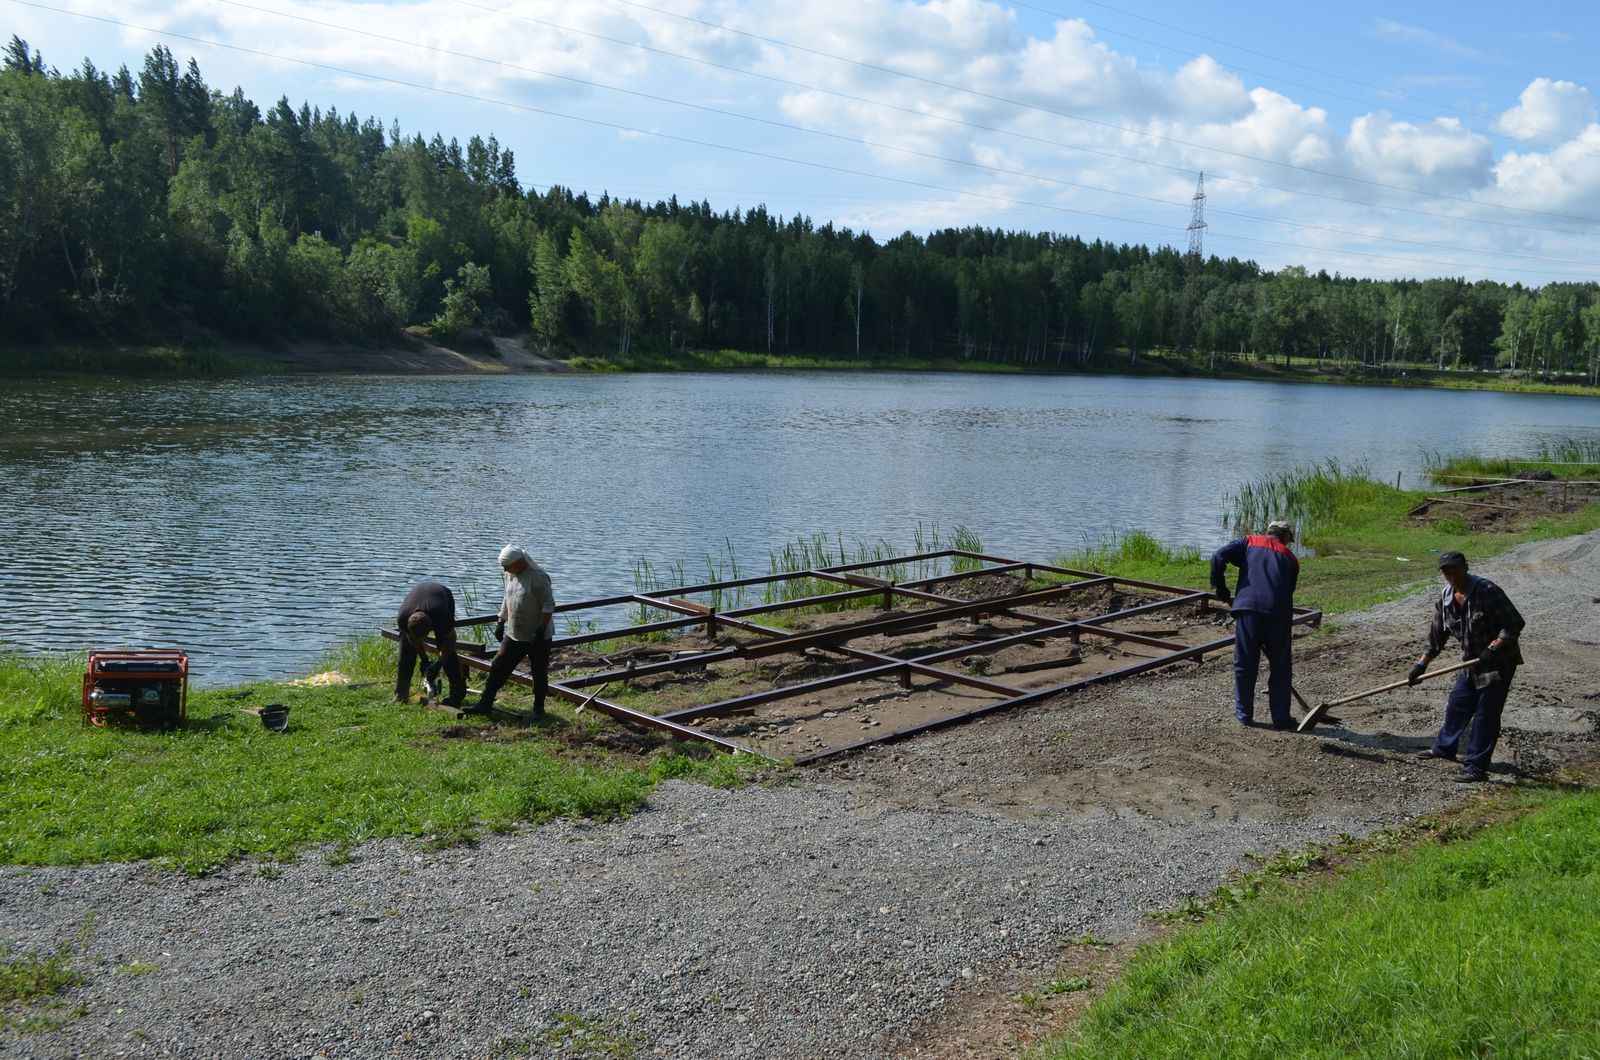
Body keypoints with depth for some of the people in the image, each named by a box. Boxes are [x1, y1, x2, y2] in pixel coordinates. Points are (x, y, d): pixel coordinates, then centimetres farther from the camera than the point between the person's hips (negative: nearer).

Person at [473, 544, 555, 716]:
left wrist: (541, 629, -22)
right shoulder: (510, 575, 5)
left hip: (538, 637, -7)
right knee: (499, 666, 3)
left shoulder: (538, 577, -18)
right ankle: (485, 705, 9)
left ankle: (539, 707, 20)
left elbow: (549, 605, -18)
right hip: (513, 634, 7)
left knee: (539, 673, 5)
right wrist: (500, 622, 14)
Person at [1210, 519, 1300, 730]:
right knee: (1280, 668, 15)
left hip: (1248, 608, -1)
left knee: (1244, 665, 12)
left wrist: (1220, 589, 12)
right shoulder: (1290, 558, 22)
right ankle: (1281, 718, 19)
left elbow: (1219, 557, 1)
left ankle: (1244, 714, 21)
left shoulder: (1249, 542, 17)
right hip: (1279, 613, 1)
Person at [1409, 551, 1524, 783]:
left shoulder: (1487, 591, -23)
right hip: (1472, 661, 7)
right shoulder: (1445, 597, -1)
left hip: (1499, 662, -7)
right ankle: (1444, 748, 37)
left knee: (1485, 715, -4)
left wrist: (1492, 649, -28)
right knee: (1457, 704, 17)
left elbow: (1514, 624, -20)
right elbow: (1437, 634, 9)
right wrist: (1422, 664, 8)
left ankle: (1476, 768, 2)